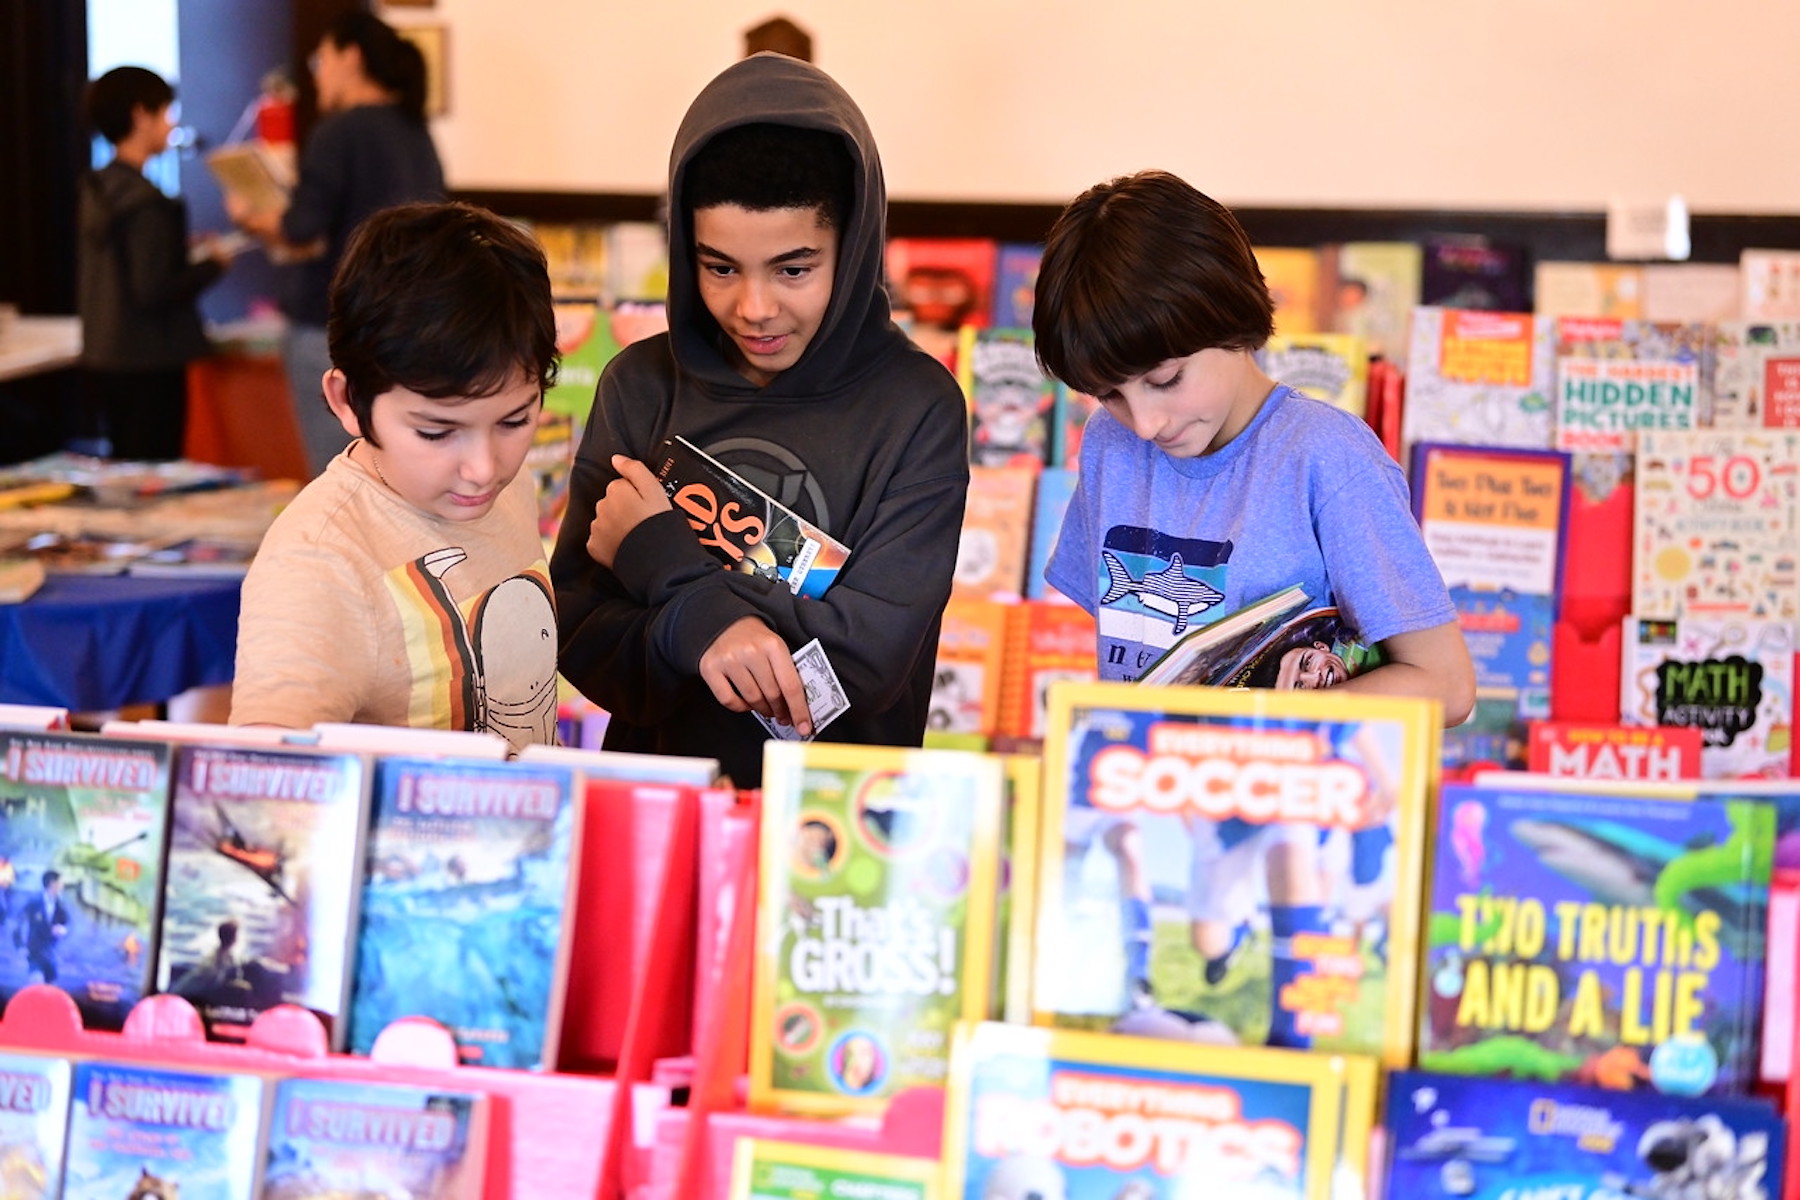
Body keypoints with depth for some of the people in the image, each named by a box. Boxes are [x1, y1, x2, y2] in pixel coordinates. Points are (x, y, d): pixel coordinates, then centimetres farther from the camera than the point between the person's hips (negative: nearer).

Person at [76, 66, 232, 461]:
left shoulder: (93, 191, 9)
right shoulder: (146, 202, -18)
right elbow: (155, 293, -21)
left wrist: (184, 253, 16)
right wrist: (212, 264, -7)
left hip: (99, 364, 9)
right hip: (147, 369, -9)